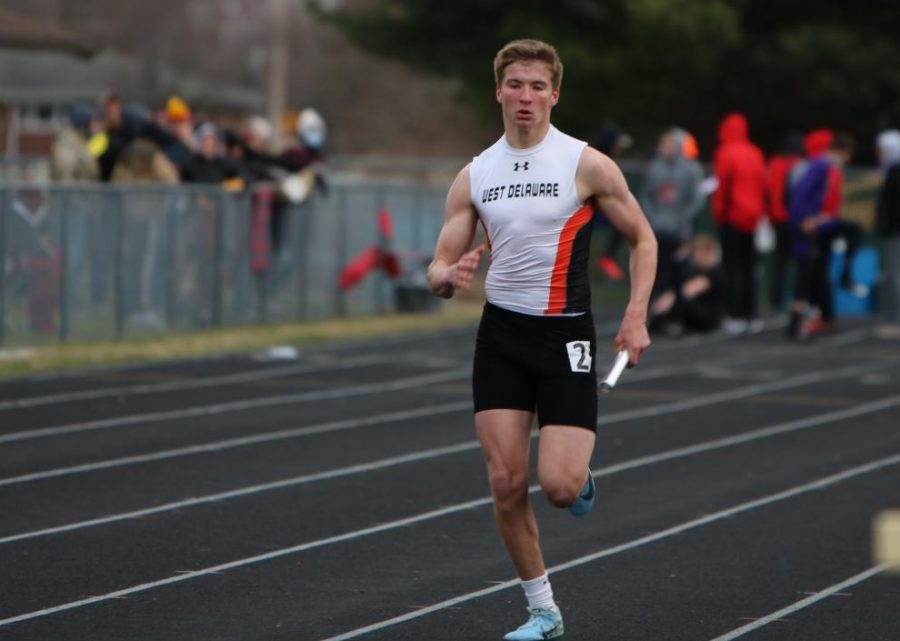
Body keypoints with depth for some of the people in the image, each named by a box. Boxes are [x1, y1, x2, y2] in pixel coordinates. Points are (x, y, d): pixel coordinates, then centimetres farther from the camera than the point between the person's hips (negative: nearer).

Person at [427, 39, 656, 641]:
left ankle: (582, 475, 24)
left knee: (559, 486, -14)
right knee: (507, 483, -2)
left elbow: (643, 238, 2)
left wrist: (636, 316, -9)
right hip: (501, 335, 3)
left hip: (565, 335, -3)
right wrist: (450, 276, -18)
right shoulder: (474, 176, 4)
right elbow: (440, 269, 6)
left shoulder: (586, 165, -7)